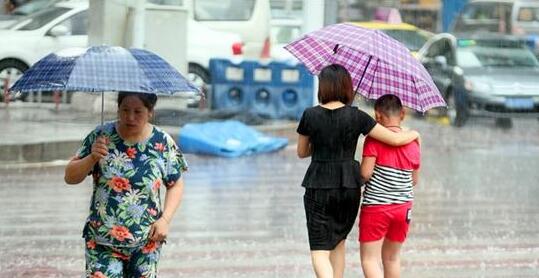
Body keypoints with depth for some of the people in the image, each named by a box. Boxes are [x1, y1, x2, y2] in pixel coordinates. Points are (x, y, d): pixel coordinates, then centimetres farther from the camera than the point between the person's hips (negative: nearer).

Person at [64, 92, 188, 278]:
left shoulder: (163, 143, -3)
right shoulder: (100, 136, -5)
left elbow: (176, 184, 8)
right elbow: (70, 177, -3)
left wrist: (165, 219, -6)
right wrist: (92, 158, -22)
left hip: (146, 244, 1)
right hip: (102, 243, -1)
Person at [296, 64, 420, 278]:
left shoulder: (310, 115, -7)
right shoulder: (356, 117, -8)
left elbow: (301, 152, 6)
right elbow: (395, 139, -6)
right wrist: (414, 134, 14)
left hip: (319, 187, -2)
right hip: (349, 188, 2)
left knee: (319, 250, -2)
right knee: (339, 241, 23)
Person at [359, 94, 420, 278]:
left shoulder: (374, 139, -12)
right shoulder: (413, 143, 3)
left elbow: (365, 173, -18)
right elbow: (414, 180, 10)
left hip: (375, 207, -5)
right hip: (403, 208, 5)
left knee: (369, 259, -2)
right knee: (392, 257, 19)